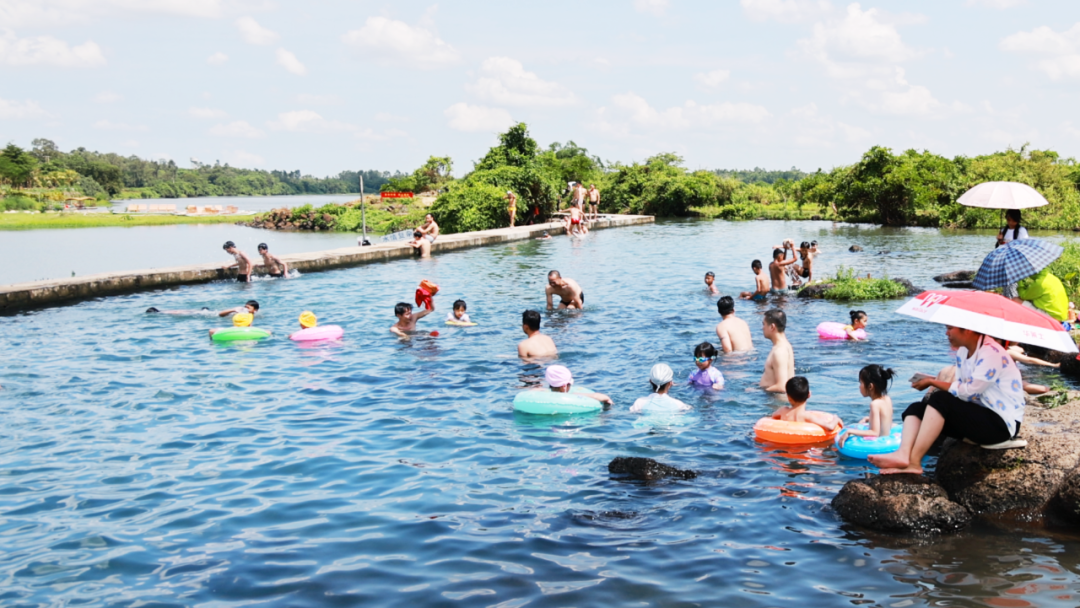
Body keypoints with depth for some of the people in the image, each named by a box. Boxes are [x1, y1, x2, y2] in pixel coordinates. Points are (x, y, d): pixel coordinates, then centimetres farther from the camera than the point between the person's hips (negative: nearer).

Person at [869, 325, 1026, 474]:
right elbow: (960, 387, 10)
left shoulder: (991, 353, -18)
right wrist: (934, 383, -9)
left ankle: (914, 461, -32)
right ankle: (904, 454, -33)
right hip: (978, 416, 9)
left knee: (940, 400, -28)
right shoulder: (963, 351, 10)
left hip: (1002, 424, -9)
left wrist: (932, 382, -12)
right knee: (915, 409, -4)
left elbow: (968, 392, -21)